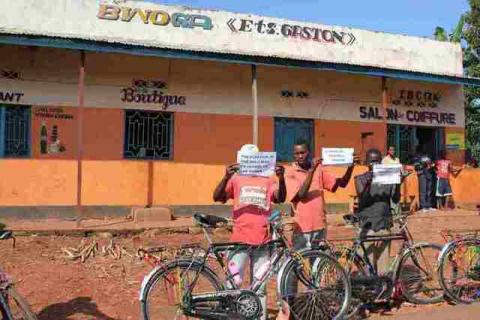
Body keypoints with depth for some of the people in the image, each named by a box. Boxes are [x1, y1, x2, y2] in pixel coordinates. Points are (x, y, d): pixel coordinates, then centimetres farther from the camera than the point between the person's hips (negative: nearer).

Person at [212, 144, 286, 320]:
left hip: (262, 240, 2)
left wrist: (281, 178, -23)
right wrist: (226, 177, -25)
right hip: (240, 239, -2)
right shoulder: (236, 179, 5)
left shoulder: (267, 181, 11)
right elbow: (217, 197, -8)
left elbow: (280, 198, -5)